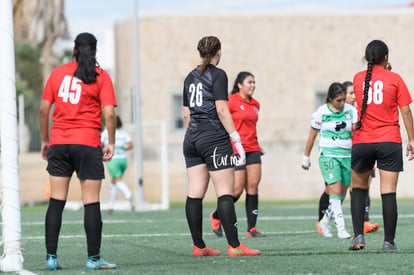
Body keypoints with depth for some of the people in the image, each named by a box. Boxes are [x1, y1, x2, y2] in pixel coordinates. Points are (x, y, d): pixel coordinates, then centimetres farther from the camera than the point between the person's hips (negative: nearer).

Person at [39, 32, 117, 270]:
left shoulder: (58, 72, 8)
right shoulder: (101, 76, 0)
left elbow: (44, 109, 7)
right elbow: (109, 113, -8)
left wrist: (45, 140, 16)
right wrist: (111, 143, 1)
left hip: (58, 143, 3)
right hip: (88, 144, -3)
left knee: (56, 203, 5)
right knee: (91, 203, 1)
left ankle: (51, 257, 3)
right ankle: (93, 258, 0)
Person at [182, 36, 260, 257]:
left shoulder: (190, 77, 14)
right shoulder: (217, 75, -7)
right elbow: (222, 110, -14)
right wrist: (237, 140, -13)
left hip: (192, 139, 7)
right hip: (214, 138, -7)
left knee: (195, 194, 5)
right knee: (225, 193, -7)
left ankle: (198, 246, 8)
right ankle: (234, 246, -11)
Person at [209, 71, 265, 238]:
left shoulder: (255, 105, 15)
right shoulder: (231, 102, -7)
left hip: (252, 150, 7)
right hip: (235, 150, -6)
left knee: (253, 187, -3)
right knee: (237, 191, -7)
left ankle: (251, 229, -2)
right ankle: (216, 217, 18)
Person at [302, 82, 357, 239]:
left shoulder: (350, 110, 3)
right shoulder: (321, 112, -4)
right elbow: (312, 136, 6)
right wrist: (306, 158, 10)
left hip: (347, 155, 4)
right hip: (328, 155, -4)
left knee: (342, 194, 8)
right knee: (335, 192, -16)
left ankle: (325, 222, 28)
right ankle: (341, 228, -15)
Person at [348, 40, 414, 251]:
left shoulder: (358, 79, 6)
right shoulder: (395, 79, -1)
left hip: (362, 141, 2)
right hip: (389, 142, -2)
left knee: (358, 187, 17)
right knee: (389, 192, -2)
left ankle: (358, 236, 3)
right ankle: (389, 241, -5)